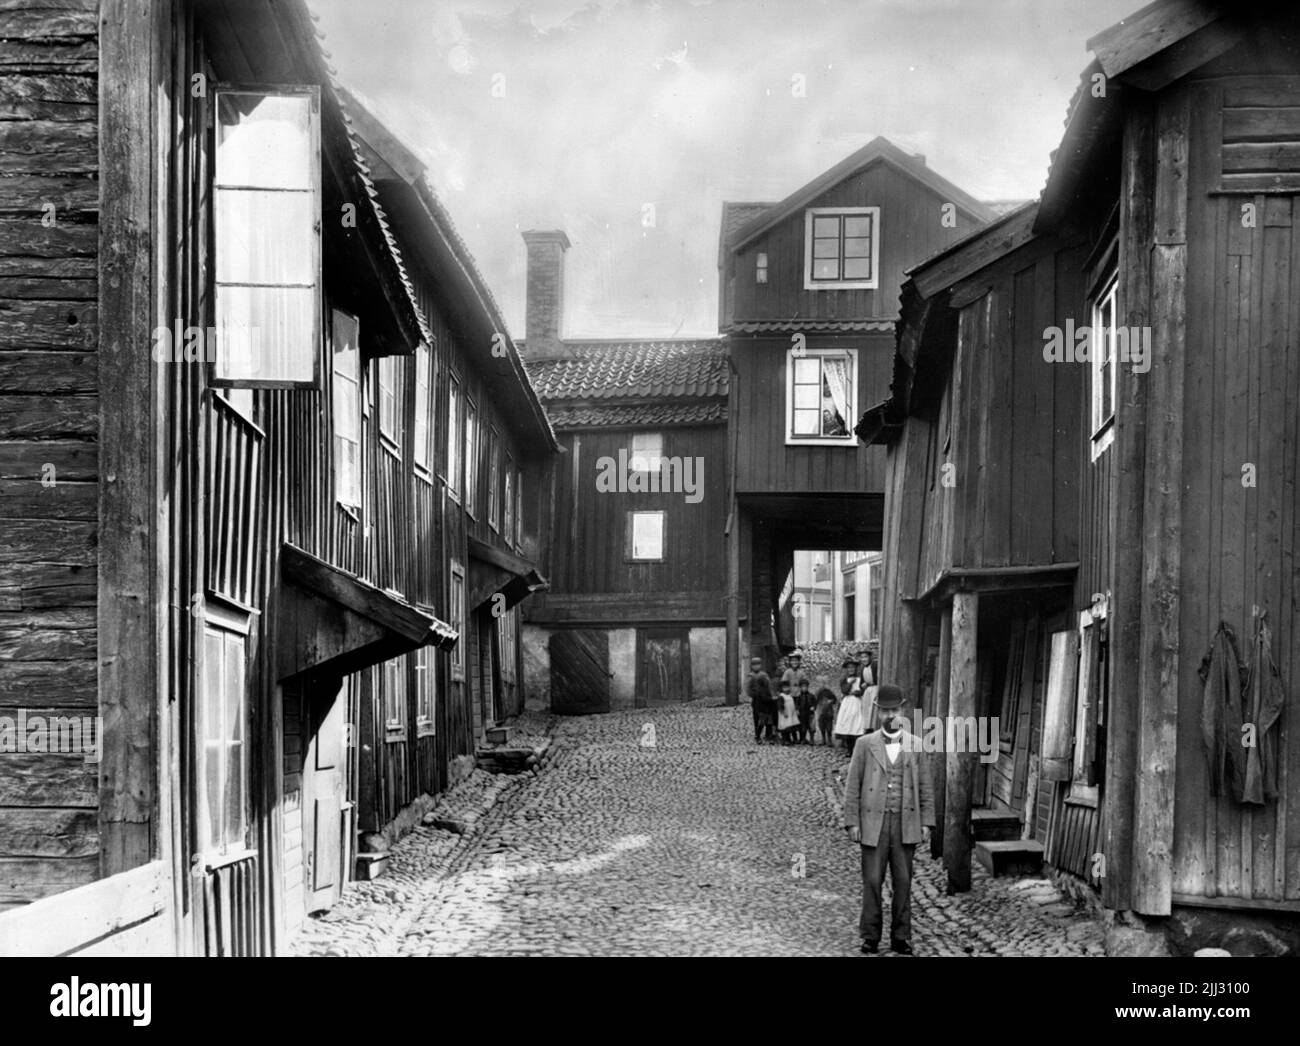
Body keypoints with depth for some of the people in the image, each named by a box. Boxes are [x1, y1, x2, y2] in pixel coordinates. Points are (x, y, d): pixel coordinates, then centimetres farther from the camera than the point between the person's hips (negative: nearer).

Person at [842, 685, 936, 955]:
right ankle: (870, 936, 10)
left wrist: (926, 822, 1)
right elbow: (852, 786, 2)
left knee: (903, 882, 4)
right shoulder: (865, 745, 1)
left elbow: (926, 787, 7)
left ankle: (901, 937, 13)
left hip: (906, 823, 1)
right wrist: (852, 822, -4)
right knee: (872, 881, 0)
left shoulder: (916, 745, 6)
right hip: (874, 823, -1)